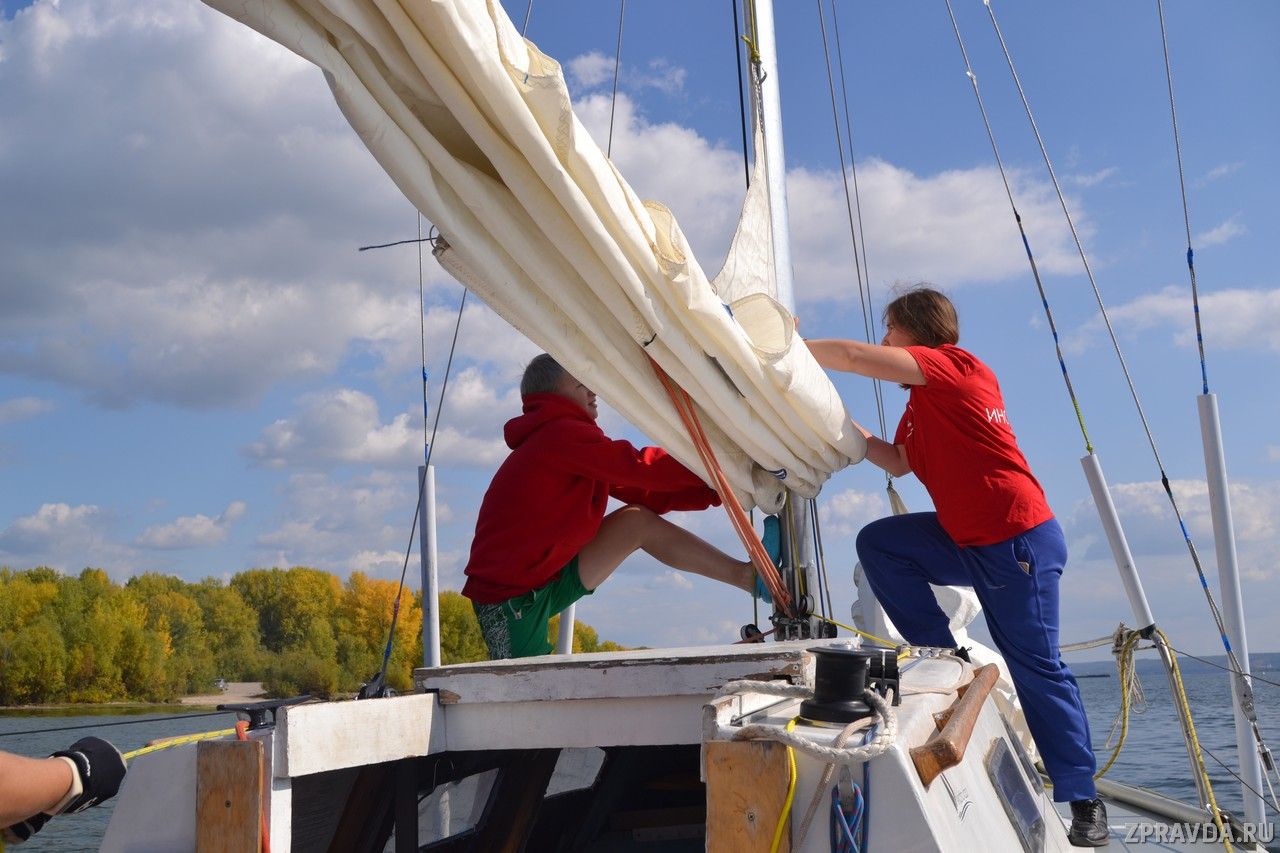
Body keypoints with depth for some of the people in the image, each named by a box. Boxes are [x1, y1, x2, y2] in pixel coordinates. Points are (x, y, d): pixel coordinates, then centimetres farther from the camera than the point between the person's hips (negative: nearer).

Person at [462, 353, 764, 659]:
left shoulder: (562, 438, 13)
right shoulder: (561, 433, -18)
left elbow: (640, 491, 8)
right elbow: (640, 467, -23)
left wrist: (715, 490, -3)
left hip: (548, 580, 10)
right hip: (509, 597, -10)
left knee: (638, 521, 0)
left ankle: (745, 576, -2)